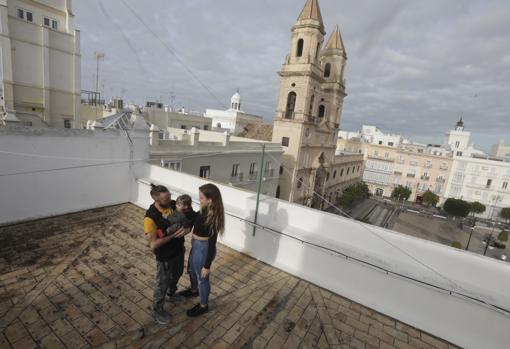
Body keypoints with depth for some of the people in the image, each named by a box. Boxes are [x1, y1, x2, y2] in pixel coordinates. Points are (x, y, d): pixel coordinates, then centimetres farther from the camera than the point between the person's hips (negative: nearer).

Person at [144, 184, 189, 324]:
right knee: (162, 284, 16)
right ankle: (157, 310, 42)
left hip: (179, 249, 6)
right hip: (165, 256, -6)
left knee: (177, 274, 30)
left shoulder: (174, 205, -14)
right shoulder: (150, 217, -30)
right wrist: (172, 234, -30)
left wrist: (186, 229, -25)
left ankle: (172, 292, 61)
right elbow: (153, 244, -29)